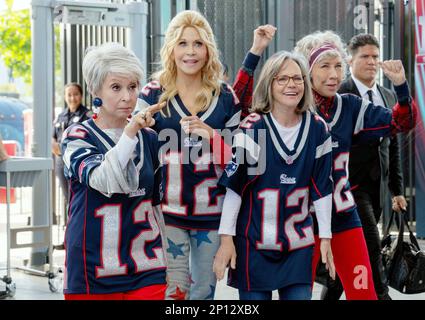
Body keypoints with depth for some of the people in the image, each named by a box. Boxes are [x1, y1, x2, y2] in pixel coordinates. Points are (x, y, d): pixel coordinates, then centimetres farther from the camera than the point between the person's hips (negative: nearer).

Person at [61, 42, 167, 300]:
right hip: (93, 268, -3)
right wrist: (130, 133, -30)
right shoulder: (77, 136, -2)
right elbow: (103, 181, -21)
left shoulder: (149, 137, 10)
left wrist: (166, 259, 18)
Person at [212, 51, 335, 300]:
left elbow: (322, 186, 6)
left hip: (299, 242, 3)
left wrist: (326, 237, 6)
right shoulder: (253, 127, -8)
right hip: (254, 241, -3)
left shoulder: (317, 128, 2)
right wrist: (227, 237, -11)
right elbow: (234, 185, -8)